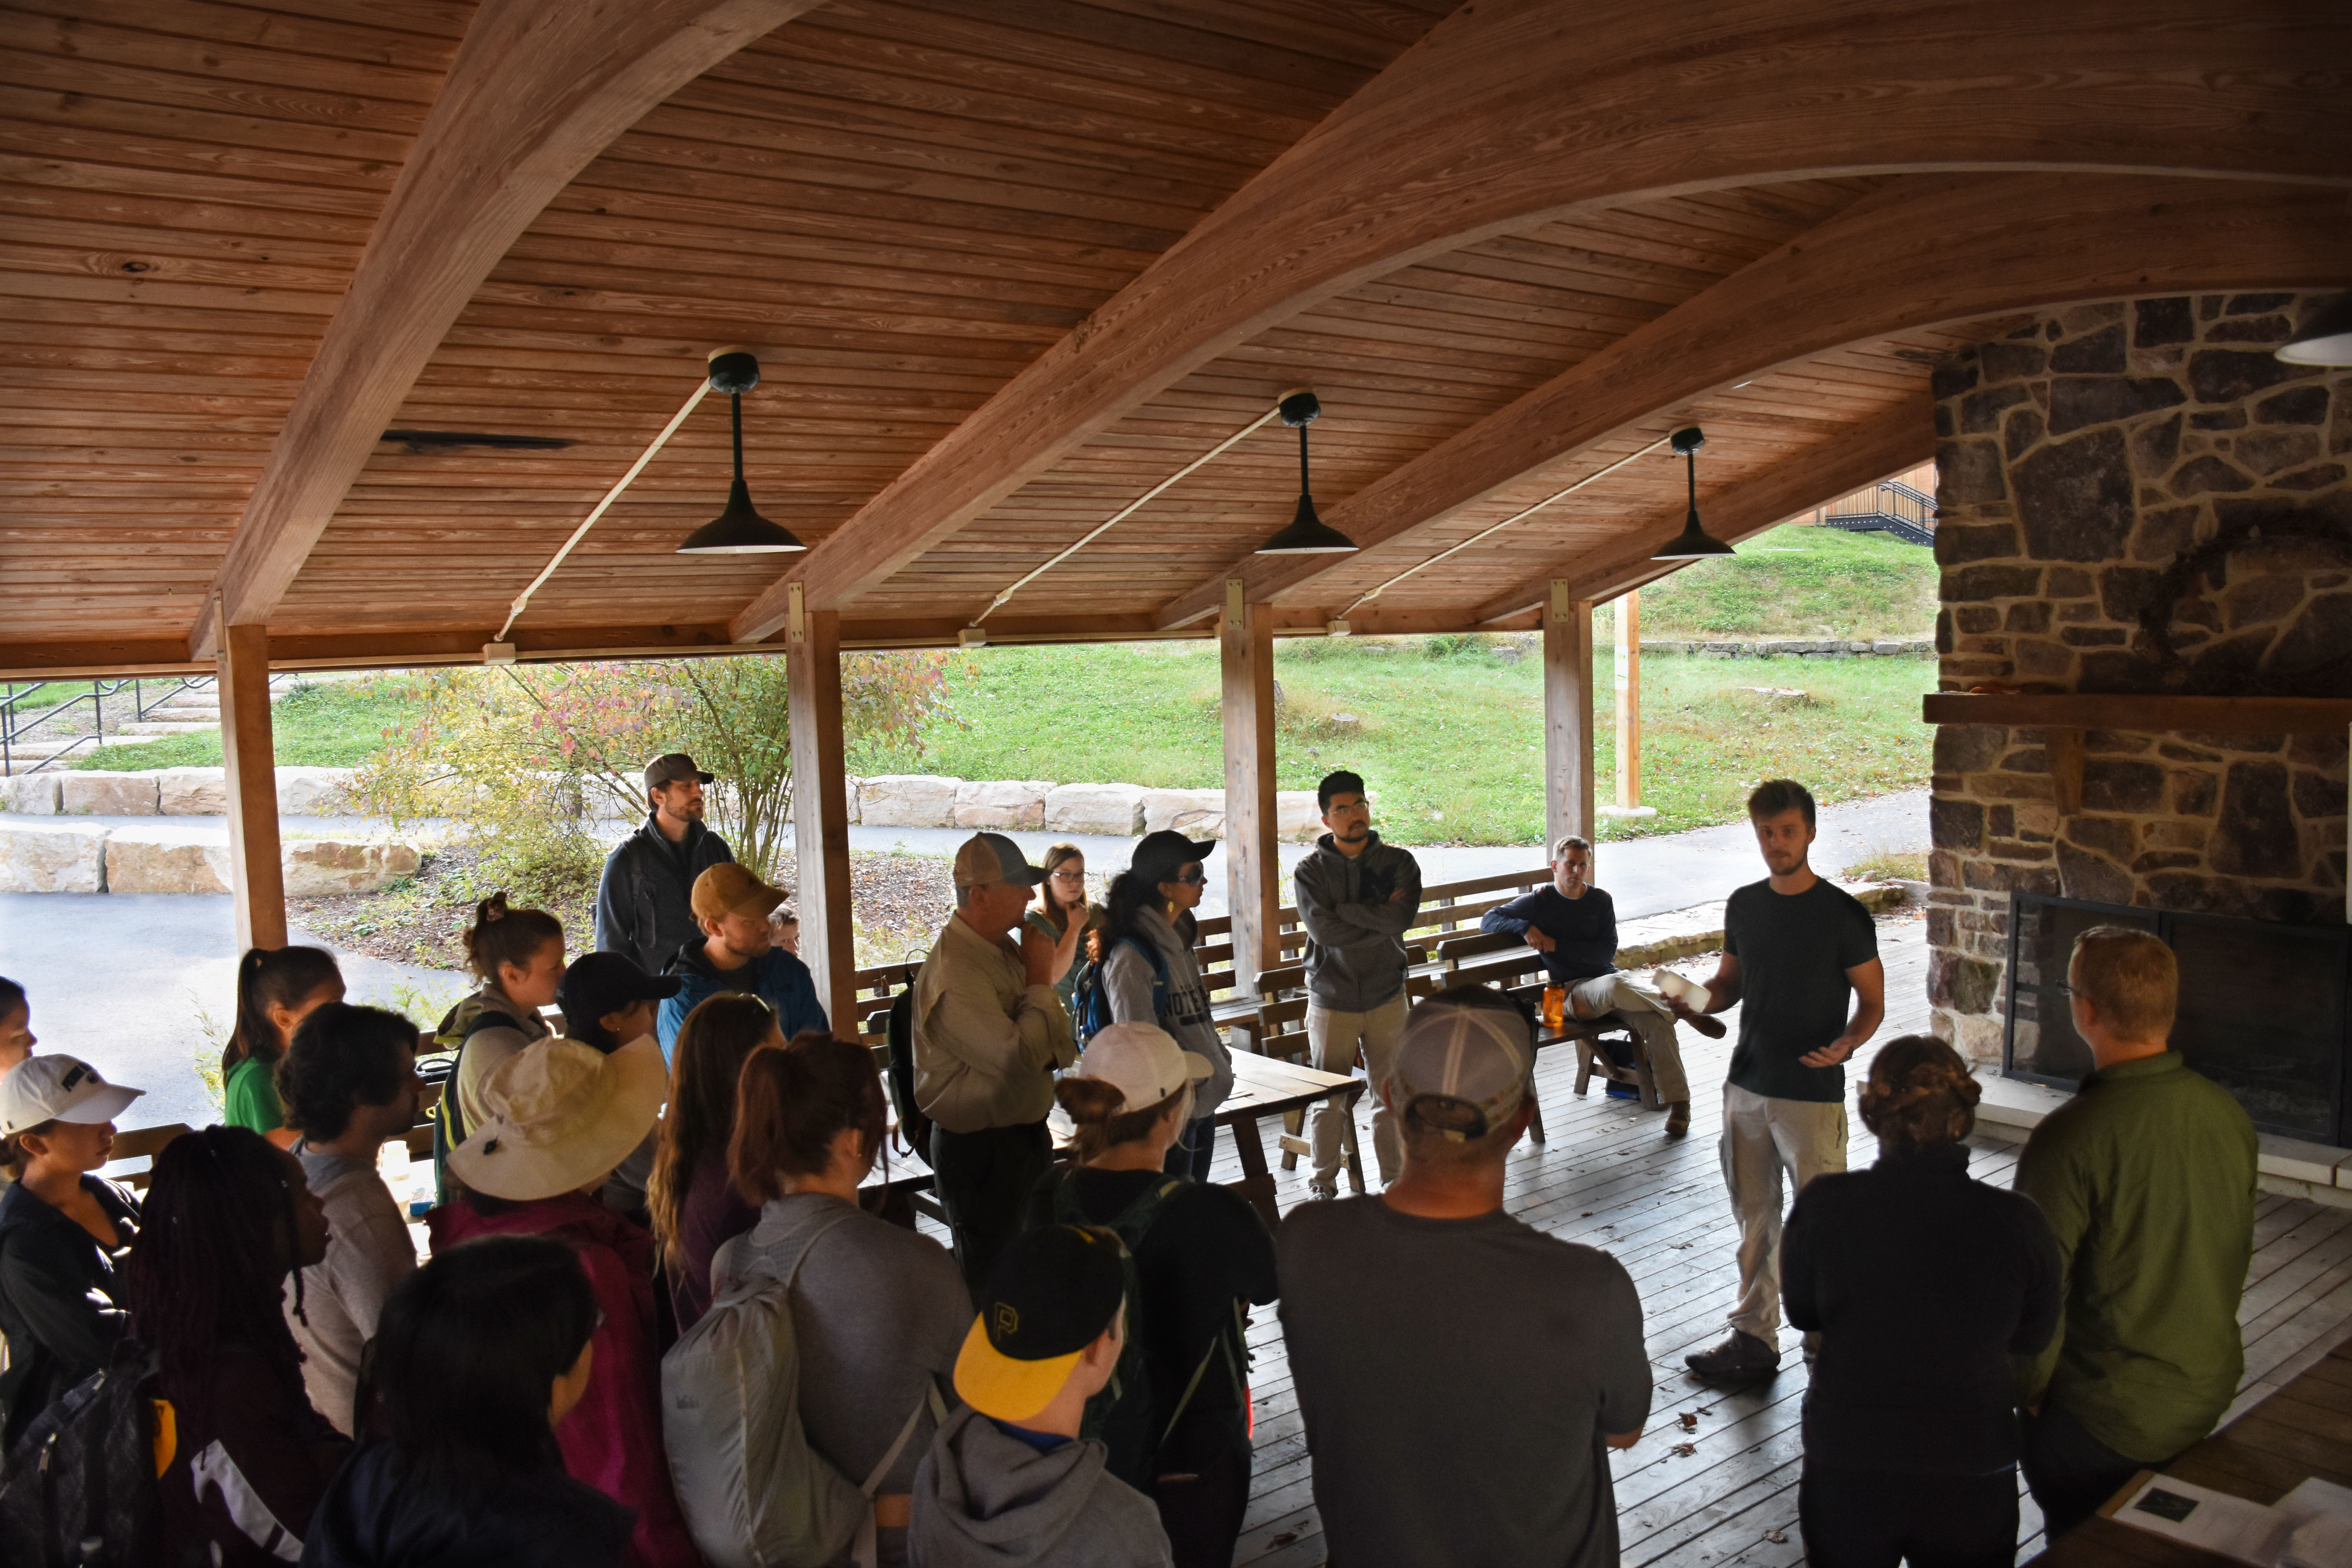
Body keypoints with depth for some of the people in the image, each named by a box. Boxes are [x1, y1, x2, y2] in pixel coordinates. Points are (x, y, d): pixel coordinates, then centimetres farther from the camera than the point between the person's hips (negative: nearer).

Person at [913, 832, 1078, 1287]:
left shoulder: (1005, 950, 5)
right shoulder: (955, 973, -25)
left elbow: (1055, 1040, 13)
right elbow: (1018, 1056, -32)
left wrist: (1056, 1048, -11)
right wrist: (1040, 985, -18)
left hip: (1023, 1134, 9)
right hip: (980, 1151, -9)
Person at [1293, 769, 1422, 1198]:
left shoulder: (1399, 863, 1)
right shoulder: (1311, 870, -3)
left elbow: (1403, 917, -16)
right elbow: (1323, 929, -18)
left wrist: (1345, 911, -15)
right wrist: (1380, 918, -16)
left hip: (1387, 998, 2)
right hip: (1331, 1001, -1)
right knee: (1328, 1100, 5)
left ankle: (1395, 1179, 22)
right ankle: (1323, 1184, 20)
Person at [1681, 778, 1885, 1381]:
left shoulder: (1843, 914, -10)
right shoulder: (1743, 905, 6)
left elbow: (1873, 1000, -5)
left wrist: (1847, 1043, -25)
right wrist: (1697, 1001, -6)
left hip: (1813, 1095, -5)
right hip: (1747, 1088, 5)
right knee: (1755, 1219, 15)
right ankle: (1755, 1338, 27)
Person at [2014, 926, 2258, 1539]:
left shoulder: (2071, 1136, -28)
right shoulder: (2229, 1114, -6)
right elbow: (2238, 1256, 8)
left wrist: (2026, 1391, -5)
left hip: (2101, 1418, -6)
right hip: (2208, 1396, 6)